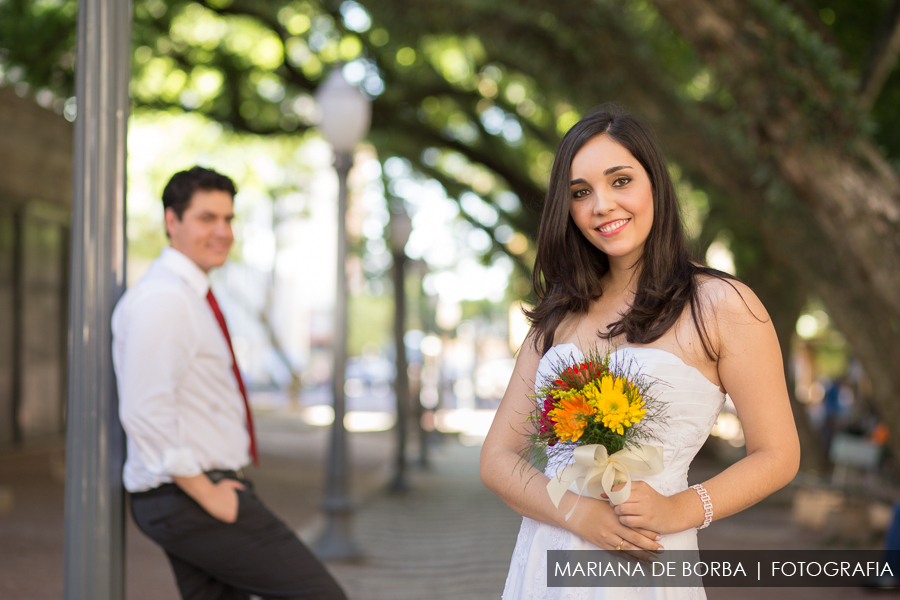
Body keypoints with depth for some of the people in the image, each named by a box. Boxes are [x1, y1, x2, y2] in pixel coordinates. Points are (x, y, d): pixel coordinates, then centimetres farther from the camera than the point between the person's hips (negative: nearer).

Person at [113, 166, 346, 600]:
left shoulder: (191, 295, 16)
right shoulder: (162, 299, -17)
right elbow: (145, 414, -24)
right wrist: (209, 496, -20)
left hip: (209, 489, 10)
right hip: (188, 498, -10)